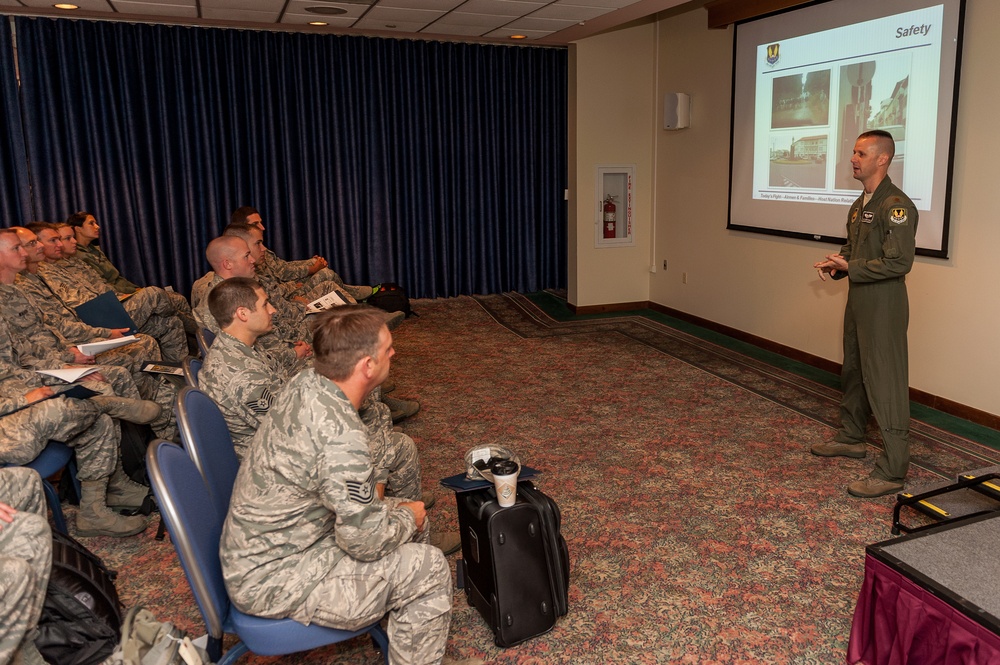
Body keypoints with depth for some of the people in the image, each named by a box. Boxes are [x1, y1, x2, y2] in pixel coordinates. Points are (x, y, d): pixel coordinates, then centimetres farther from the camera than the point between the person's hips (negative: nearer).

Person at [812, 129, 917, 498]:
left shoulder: (896, 205, -17)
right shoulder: (860, 205, 13)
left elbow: (899, 262, -23)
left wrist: (849, 267, -17)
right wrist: (837, 264, 3)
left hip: (884, 305, -10)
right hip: (858, 301, 10)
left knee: (886, 384, -7)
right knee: (853, 373, 21)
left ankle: (892, 471, -1)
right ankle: (851, 437, 39)